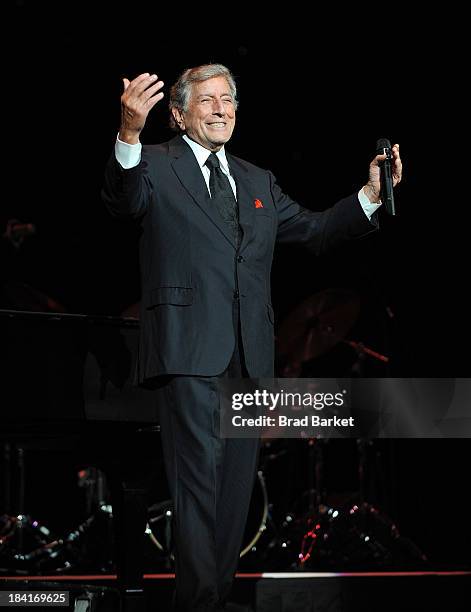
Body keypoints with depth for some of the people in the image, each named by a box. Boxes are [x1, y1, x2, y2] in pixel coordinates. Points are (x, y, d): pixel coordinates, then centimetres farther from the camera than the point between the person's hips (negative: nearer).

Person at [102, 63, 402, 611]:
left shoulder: (258, 181, 22)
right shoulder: (156, 165, 4)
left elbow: (313, 231, 22)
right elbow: (124, 201, -17)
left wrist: (371, 193, 8)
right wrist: (128, 134, -37)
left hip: (250, 355, 6)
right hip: (191, 350, -6)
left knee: (237, 481, 8)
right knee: (199, 479, -9)